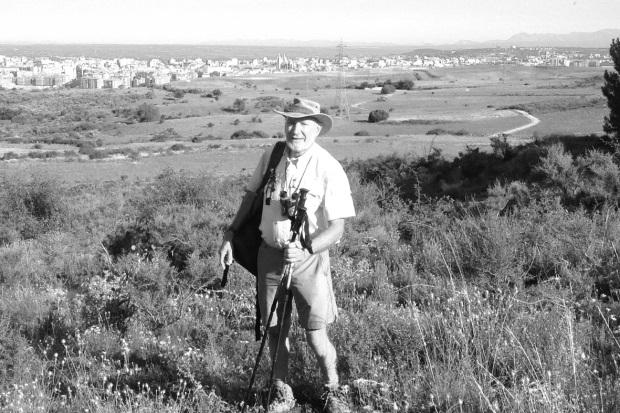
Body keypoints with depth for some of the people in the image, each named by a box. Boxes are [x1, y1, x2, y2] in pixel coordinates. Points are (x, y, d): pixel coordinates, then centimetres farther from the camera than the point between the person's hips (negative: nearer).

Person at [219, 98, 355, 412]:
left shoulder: (329, 169, -15)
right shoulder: (271, 156, -1)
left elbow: (337, 227, -16)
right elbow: (251, 195, 15)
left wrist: (305, 249, -30)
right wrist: (230, 234, 11)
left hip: (309, 257, -4)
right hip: (270, 254, 4)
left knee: (316, 336, -4)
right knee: (276, 330, 11)